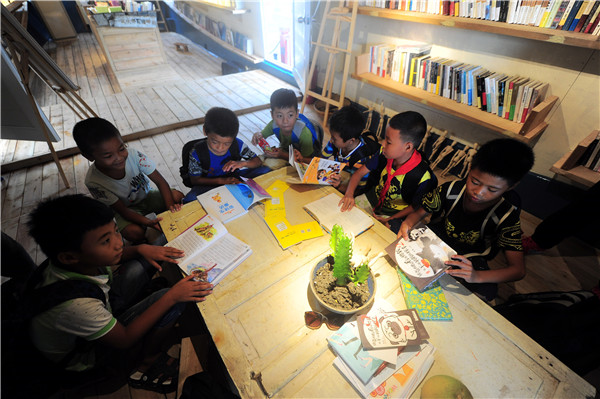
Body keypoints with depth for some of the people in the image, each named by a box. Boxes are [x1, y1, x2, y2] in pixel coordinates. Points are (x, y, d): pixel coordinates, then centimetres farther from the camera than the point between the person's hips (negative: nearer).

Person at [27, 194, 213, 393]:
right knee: (171, 301, -25)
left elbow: (117, 256, 2)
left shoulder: (82, 259, -24)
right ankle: (147, 366, 1)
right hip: (82, 353, -6)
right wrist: (172, 296, -28)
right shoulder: (75, 305, -42)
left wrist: (140, 248, -18)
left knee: (146, 259, 0)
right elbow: (125, 340, -25)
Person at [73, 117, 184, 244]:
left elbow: (161, 182, -22)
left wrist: (170, 205, -39)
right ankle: (141, 247, 4)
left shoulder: (133, 155, -26)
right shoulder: (93, 181, -26)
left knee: (177, 196, -25)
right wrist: (148, 222, -39)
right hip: (129, 209, -2)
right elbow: (122, 210, -21)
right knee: (134, 232, -32)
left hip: (147, 197, 2)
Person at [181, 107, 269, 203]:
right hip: (209, 184, -2)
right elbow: (195, 180, -12)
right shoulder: (196, 153, -20)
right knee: (189, 199, -35)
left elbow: (258, 162, -7)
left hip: (233, 179, 2)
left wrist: (242, 163, -30)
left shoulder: (237, 145, -16)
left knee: (265, 171, -16)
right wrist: (221, 180, -25)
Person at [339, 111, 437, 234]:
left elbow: (415, 206, -12)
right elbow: (359, 173, -8)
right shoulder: (384, 153, -15)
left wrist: (390, 220, -18)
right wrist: (349, 194, -24)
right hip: (372, 200, 5)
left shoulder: (422, 176, -27)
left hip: (392, 215, -4)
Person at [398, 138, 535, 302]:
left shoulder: (506, 216, -20)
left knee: (487, 291, -32)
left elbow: (518, 269, -23)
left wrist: (477, 276, -44)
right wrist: (408, 224, -34)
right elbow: (420, 213, -7)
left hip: (468, 258, -1)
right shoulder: (451, 190, -19)